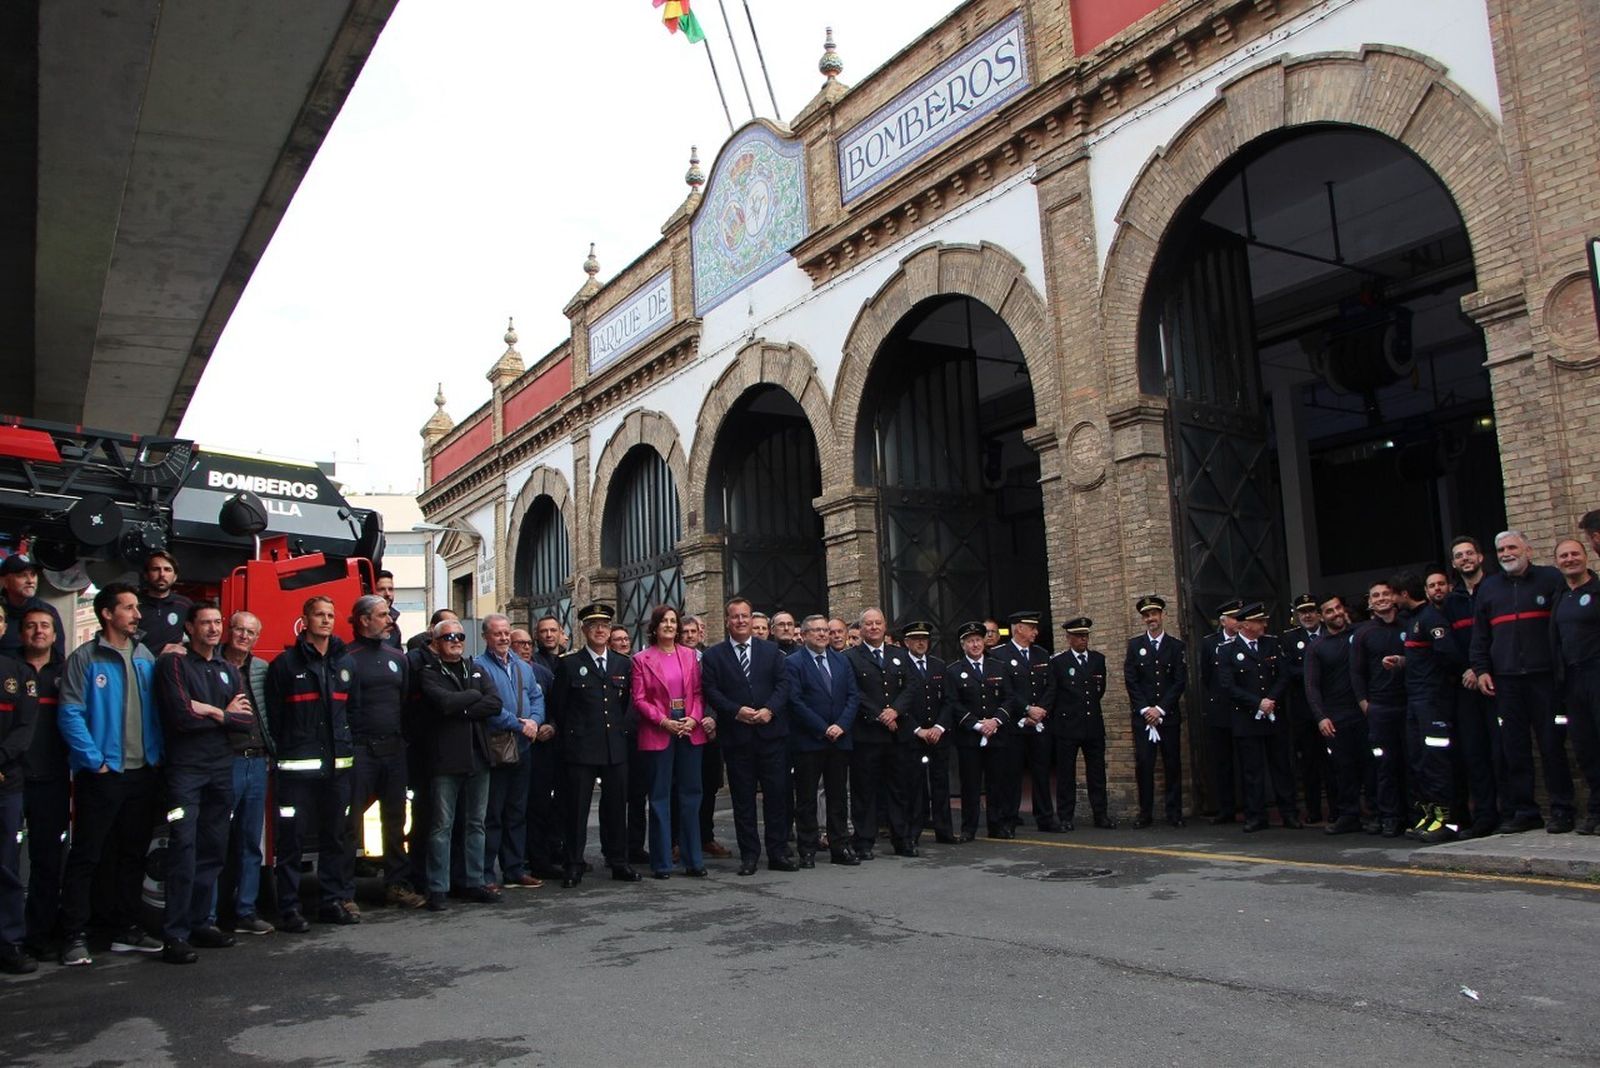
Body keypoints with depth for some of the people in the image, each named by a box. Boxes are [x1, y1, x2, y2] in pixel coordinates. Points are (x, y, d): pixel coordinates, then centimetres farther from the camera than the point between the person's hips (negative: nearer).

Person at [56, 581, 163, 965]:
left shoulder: (144, 656, 8)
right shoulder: (85, 659, -8)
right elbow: (71, 715, -13)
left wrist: (157, 755, 3)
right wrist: (96, 762, -16)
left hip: (144, 772, 6)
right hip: (103, 775, -6)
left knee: (133, 854, 13)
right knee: (86, 856, 1)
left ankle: (126, 928, 23)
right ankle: (75, 936, 10)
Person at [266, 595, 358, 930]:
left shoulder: (345, 663, 12)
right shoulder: (286, 663, -1)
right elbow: (273, 715, -2)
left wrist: (348, 748, 8)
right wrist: (282, 752, -4)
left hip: (338, 765, 5)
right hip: (298, 766, -5)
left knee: (336, 836, 10)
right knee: (292, 838, -2)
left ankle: (335, 900, 19)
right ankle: (288, 908, 6)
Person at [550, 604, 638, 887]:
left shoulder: (623, 664, 11)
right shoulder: (569, 665, 1)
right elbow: (560, 707, 2)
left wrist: (624, 730, 4)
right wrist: (569, 738, 0)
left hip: (616, 747, 3)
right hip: (581, 748, -3)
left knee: (617, 807, 8)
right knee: (577, 808, 1)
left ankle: (619, 863, 18)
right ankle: (574, 866, 10)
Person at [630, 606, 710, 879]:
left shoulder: (690, 656, 9)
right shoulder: (642, 659, 0)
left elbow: (698, 692, 8)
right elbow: (639, 699, -4)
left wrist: (694, 718, -8)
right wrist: (664, 721, -13)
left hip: (691, 731, 3)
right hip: (658, 734, -3)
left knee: (691, 794, 7)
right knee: (660, 797, 3)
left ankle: (693, 860, 16)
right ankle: (661, 863, 10)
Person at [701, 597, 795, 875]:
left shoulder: (771, 651, 10)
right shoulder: (713, 656, 5)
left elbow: (783, 683, 3)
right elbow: (711, 692, -3)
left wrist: (769, 710, -13)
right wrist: (737, 711, -15)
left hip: (771, 732, 1)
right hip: (736, 737, -1)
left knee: (777, 794, 2)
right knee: (743, 798, 5)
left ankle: (778, 853, 11)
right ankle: (749, 855, 13)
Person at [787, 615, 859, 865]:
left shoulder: (841, 661, 12)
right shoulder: (793, 663, -4)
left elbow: (853, 696, 7)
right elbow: (796, 702, -11)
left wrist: (841, 726, -8)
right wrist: (823, 729, -13)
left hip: (840, 739, 5)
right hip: (808, 741, -4)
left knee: (838, 796, 10)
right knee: (806, 799, 3)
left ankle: (840, 847, 18)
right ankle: (807, 851, 10)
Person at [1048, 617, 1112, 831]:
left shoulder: (1098, 659, 10)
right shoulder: (1057, 661, -2)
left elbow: (1101, 689, 19)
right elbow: (1051, 694, -1)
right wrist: (1049, 725, -2)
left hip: (1094, 725, 4)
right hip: (1067, 725, -4)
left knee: (1097, 772, 7)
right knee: (1066, 773, 1)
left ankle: (1101, 815, 14)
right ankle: (1065, 817, 6)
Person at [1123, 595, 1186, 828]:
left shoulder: (1176, 646, 6)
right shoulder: (1134, 645, 7)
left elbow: (1180, 681, 0)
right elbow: (1130, 681, 2)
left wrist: (1160, 709, -8)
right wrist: (1145, 709, -7)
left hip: (1169, 715, 0)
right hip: (1142, 715, 0)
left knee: (1172, 764, 2)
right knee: (1143, 765, -3)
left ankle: (1174, 813, 10)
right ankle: (1145, 813, 2)